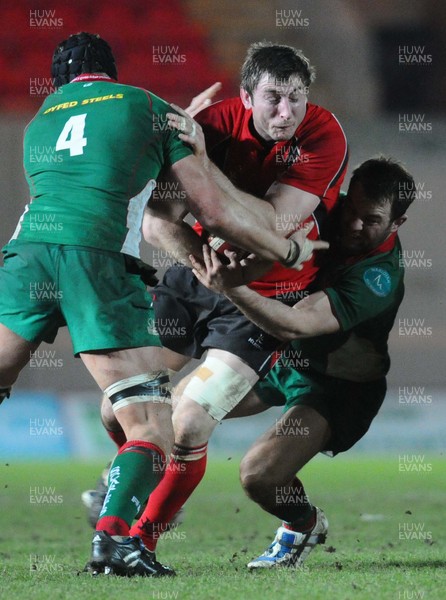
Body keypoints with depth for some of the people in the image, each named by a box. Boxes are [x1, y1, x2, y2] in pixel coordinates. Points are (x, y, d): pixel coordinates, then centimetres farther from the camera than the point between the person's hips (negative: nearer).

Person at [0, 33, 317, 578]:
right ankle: (114, 535, -22)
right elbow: (212, 209, 16)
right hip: (98, 259, -4)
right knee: (152, 428, 0)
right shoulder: (145, 106, 18)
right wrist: (288, 251, 28)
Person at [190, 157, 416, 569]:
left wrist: (231, 288, -54)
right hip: (281, 355, 8)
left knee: (259, 476, -25)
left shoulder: (379, 276, -33)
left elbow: (296, 324, -43)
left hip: (337, 385, -8)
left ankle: (304, 524, 10)